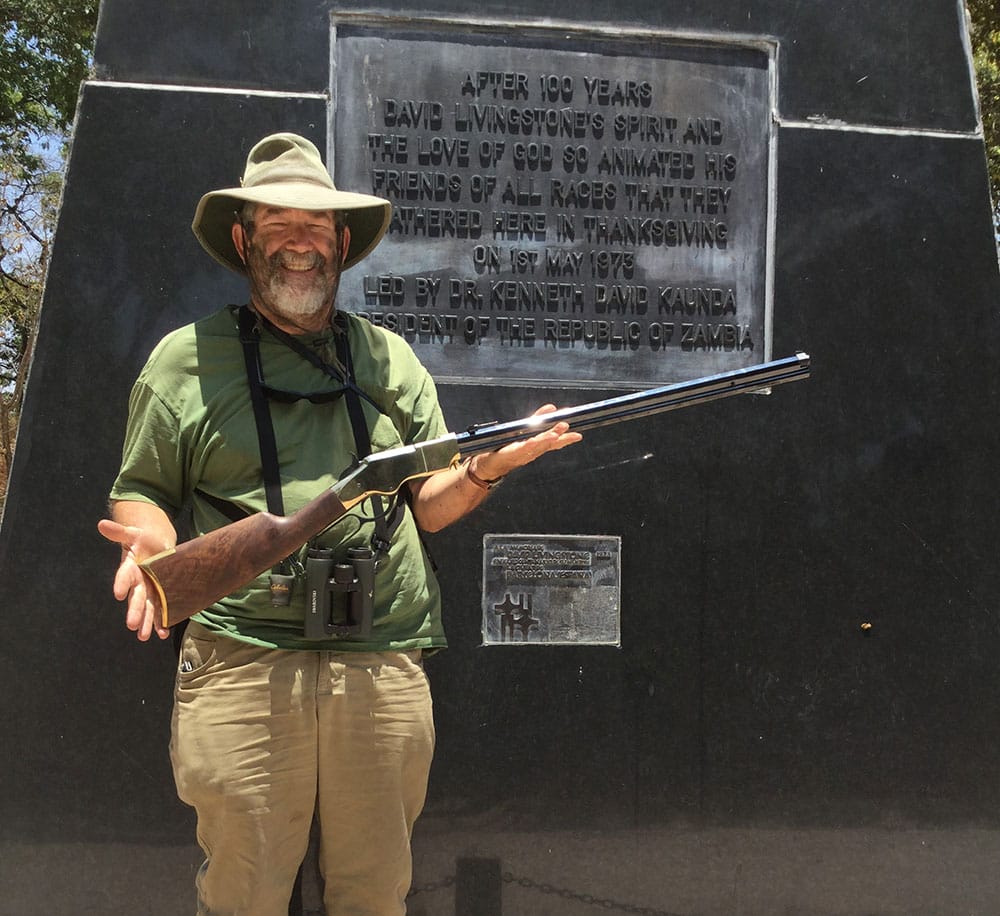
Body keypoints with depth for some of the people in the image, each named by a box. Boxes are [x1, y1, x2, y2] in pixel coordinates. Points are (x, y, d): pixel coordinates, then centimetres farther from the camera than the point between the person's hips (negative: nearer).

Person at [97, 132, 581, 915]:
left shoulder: (390, 358, 16)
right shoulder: (188, 359, 8)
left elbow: (430, 507, 15)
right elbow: (140, 492, 10)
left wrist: (488, 467, -5)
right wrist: (149, 541, -12)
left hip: (386, 670, 3)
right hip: (242, 665, -2)